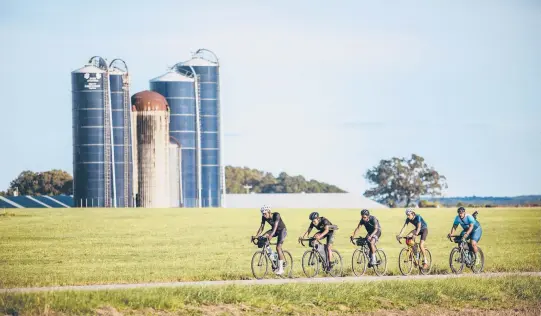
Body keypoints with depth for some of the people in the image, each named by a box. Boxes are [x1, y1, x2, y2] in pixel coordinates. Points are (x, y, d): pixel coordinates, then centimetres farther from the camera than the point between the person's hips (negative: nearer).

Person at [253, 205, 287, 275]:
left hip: (282, 230, -6)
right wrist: (256, 236, -31)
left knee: (278, 247, -20)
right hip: (274, 230, 6)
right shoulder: (264, 217, -13)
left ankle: (281, 268, -16)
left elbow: (275, 226, -41)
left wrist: (271, 235, -55)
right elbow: (261, 227, -15)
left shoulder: (276, 215, -30)